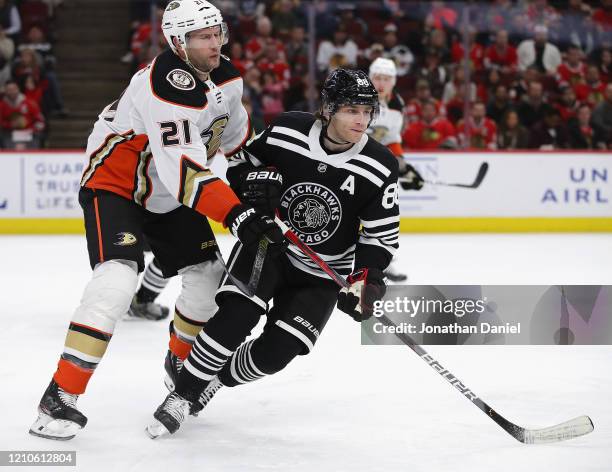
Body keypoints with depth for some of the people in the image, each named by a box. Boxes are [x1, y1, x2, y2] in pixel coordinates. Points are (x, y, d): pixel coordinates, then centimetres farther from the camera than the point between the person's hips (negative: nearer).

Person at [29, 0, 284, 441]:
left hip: (169, 196, 9)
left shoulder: (227, 77, -3)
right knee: (117, 280, -26)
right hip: (114, 184, -8)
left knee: (209, 277, 6)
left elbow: (236, 135, 19)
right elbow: (184, 170, -37)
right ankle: (60, 399, -22)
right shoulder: (166, 86, -30)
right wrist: (237, 215, -43)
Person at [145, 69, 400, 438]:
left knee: (276, 351, -10)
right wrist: (252, 181, -20)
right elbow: (242, 162, 2)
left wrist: (367, 279, -22)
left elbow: (383, 233, -8)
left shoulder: (380, 167, -16)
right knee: (235, 317, -24)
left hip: (322, 273, 1)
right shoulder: (287, 131, -15)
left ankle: (211, 382, 17)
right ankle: (181, 396, -8)